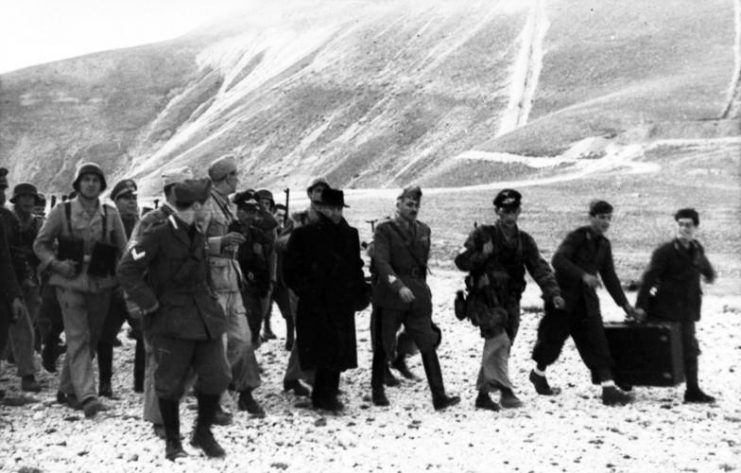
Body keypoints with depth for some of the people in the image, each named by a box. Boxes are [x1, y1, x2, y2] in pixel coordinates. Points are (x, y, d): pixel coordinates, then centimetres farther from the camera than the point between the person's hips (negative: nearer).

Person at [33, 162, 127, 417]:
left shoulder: (110, 214, 3)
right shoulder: (62, 212, -1)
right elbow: (40, 244, 5)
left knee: (91, 339, 10)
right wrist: (55, 263, -12)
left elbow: (123, 251, 7)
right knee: (78, 338, -11)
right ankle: (86, 396, -15)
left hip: (101, 285, 3)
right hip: (70, 284, -3)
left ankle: (67, 389, 27)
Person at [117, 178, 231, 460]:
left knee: (216, 376, 5)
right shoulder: (158, 236, -14)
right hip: (172, 320, -6)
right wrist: (149, 303, -15)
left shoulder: (198, 236, 10)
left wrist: (209, 299, 14)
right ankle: (172, 441, 21)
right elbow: (127, 270, -16)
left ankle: (203, 433, 23)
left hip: (204, 316, 7)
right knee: (170, 382, 4)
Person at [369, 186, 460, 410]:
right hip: (390, 298, -4)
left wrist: (421, 289, 15)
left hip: (418, 298, 4)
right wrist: (399, 286, -29)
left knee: (428, 345, -3)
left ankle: (439, 396, -3)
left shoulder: (423, 230, 12)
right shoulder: (384, 229, -5)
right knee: (384, 346, 7)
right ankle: (377, 390, 25)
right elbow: (381, 262, -17)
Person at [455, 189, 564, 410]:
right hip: (487, 299, -4)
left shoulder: (525, 241, 11)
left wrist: (553, 293, -14)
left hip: (511, 302, 4)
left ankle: (483, 394, 18)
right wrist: (482, 255, -15)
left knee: (498, 347, 8)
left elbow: (539, 268, 0)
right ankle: (505, 390, -20)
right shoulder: (483, 234, 1)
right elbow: (461, 261, 1)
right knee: (499, 341, -21)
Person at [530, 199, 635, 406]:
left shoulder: (604, 245, 10)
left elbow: (610, 277, 18)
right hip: (564, 296, -5)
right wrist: (583, 275, -36)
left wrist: (624, 304, 16)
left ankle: (608, 389, -11)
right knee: (552, 339, 7)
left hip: (587, 300, 6)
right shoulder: (577, 237, -11)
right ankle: (538, 374, 32)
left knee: (597, 343, -5)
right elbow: (558, 260, -26)